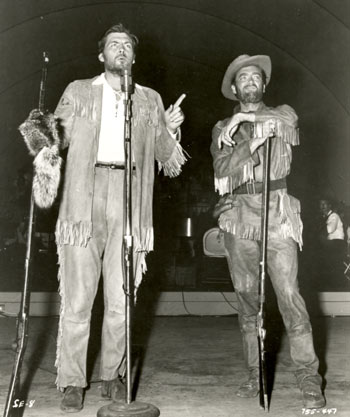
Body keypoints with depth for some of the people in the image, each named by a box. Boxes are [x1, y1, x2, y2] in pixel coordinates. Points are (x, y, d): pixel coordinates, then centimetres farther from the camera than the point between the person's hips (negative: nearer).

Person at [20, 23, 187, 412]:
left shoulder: (149, 100, 20)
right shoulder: (78, 92, 16)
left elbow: (165, 156, 19)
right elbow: (57, 140, 11)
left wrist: (170, 130, 1)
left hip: (130, 201, 2)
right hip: (85, 198, -1)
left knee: (120, 300, 3)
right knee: (77, 298, -4)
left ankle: (112, 375, 19)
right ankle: (72, 382, 8)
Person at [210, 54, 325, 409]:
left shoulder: (281, 115, 15)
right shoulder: (223, 129, 14)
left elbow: (287, 121, -10)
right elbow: (223, 169, -3)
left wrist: (244, 117, -6)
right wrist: (255, 139, -13)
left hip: (277, 214, -1)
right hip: (239, 218, 2)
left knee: (289, 294, -9)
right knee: (246, 299, 4)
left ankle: (309, 377, -1)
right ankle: (255, 373, 15)